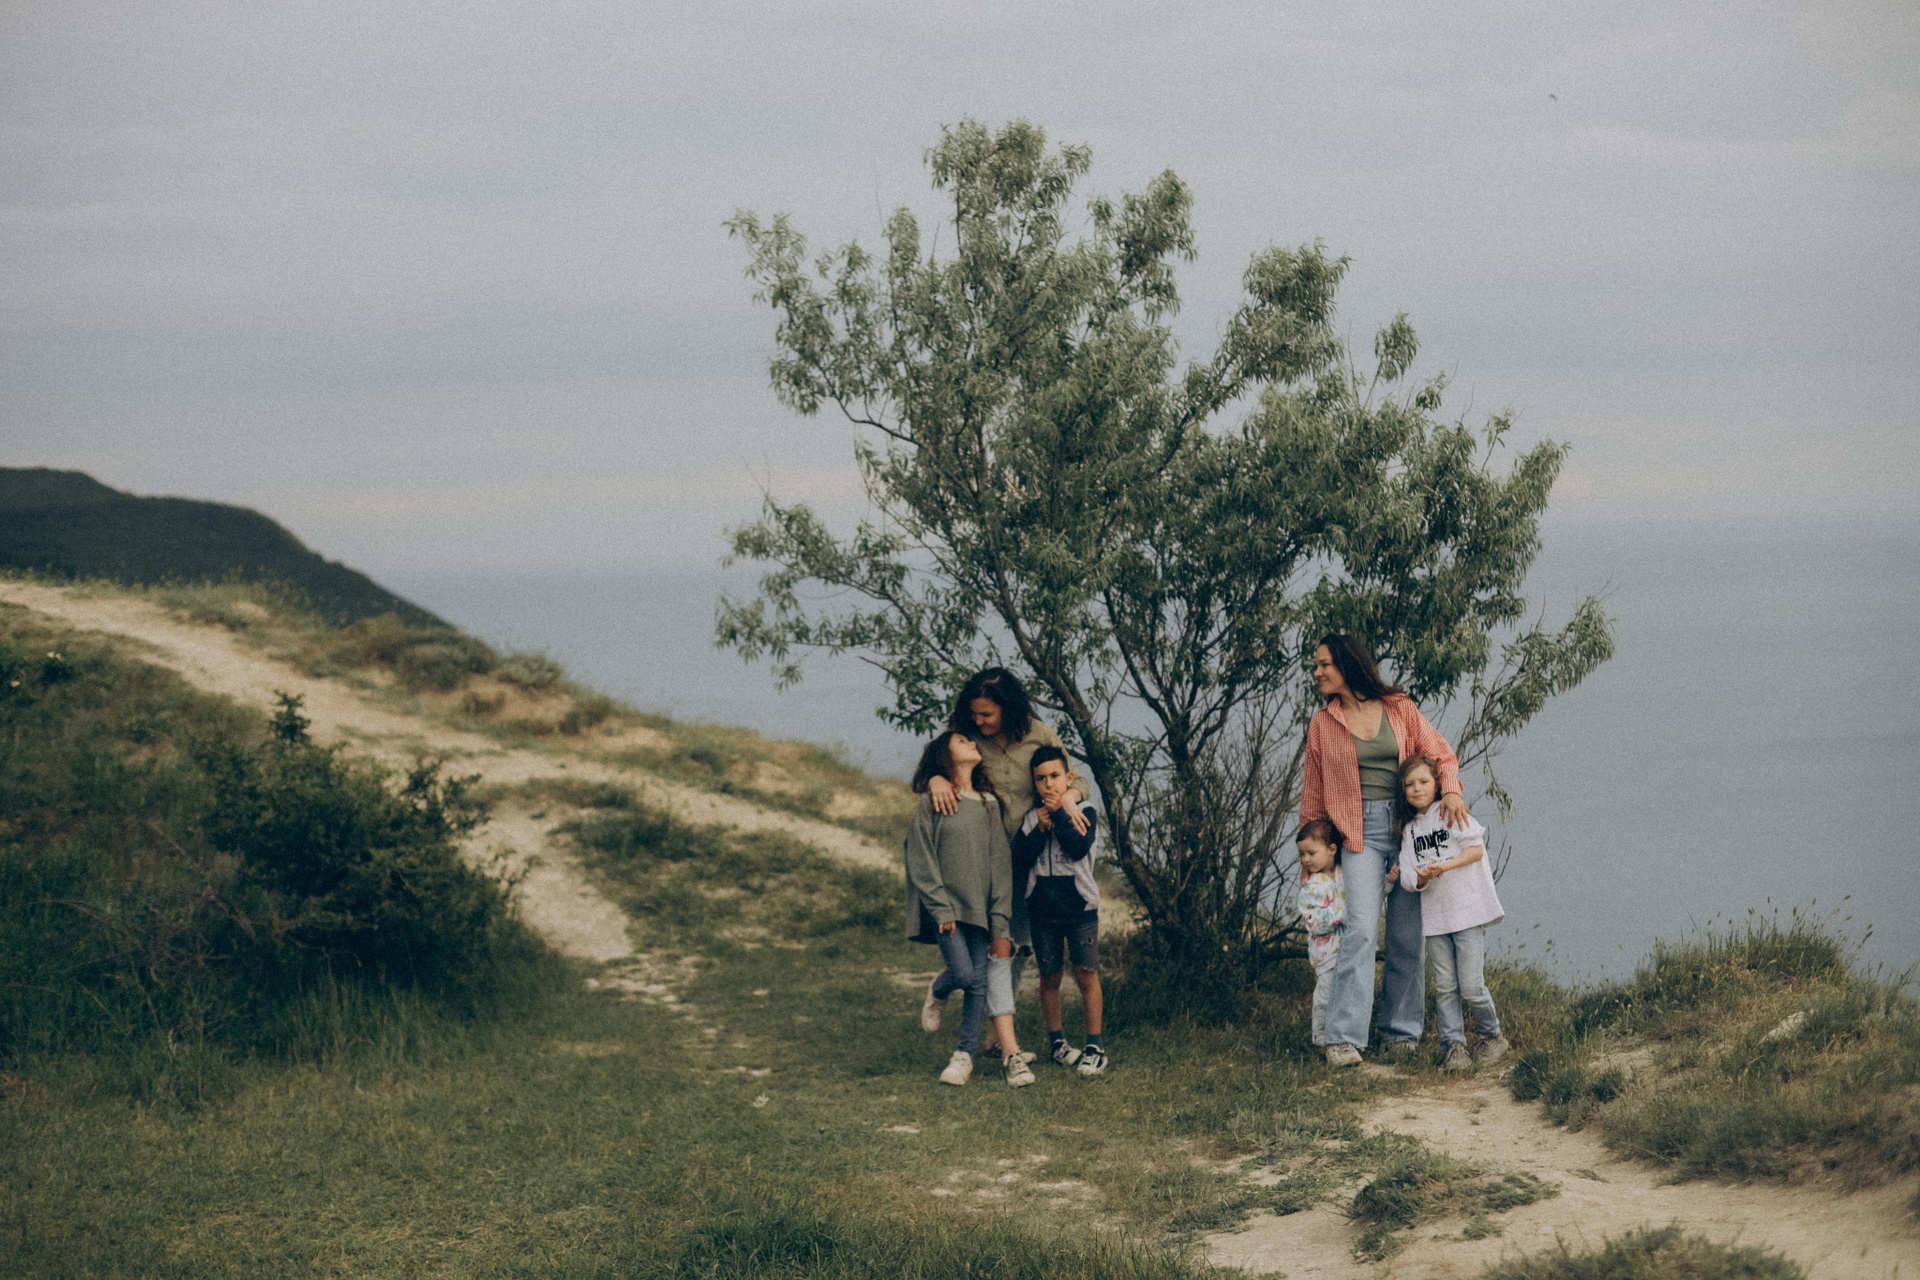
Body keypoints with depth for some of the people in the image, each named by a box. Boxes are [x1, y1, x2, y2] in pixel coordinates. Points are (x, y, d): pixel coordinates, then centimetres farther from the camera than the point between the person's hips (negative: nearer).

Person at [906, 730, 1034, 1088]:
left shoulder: (988, 804, 10)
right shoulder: (931, 806, -2)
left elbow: (1000, 863, 8)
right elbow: (922, 864, -4)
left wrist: (999, 922, 2)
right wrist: (942, 909, -12)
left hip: (980, 907, 4)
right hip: (945, 907, -4)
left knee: (979, 981, 1)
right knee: (964, 973, -15)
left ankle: (964, 1055, 11)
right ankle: (938, 992, 20)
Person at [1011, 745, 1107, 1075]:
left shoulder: (1084, 812, -3)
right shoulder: (1030, 818, 6)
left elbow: (1078, 849, -19)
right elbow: (1021, 857, -4)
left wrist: (1058, 813, -17)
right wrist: (1039, 828, -15)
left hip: (1079, 907, -3)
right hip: (1042, 908, 3)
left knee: (1087, 974, -3)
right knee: (1049, 976, 9)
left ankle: (1095, 1045, 3)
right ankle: (1056, 1040, 23)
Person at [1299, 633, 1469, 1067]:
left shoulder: (1399, 709, 7)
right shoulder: (1322, 724, 9)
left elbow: (1441, 754, 9)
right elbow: (1313, 794, 14)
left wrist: (1450, 791, -11)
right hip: (1360, 832, -1)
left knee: (1408, 937, 3)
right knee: (1361, 928, -17)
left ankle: (1401, 1031, 14)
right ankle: (1343, 1039, -21)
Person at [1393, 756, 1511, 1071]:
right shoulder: (1409, 828, 12)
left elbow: (1477, 849, -5)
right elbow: (1407, 876, 6)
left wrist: (1446, 865, -18)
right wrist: (1421, 878, -17)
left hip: (1468, 911, -5)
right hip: (1434, 915, 5)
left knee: (1471, 986, -7)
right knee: (1445, 987, 0)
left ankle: (1492, 1037, 13)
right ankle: (1454, 1045, 6)